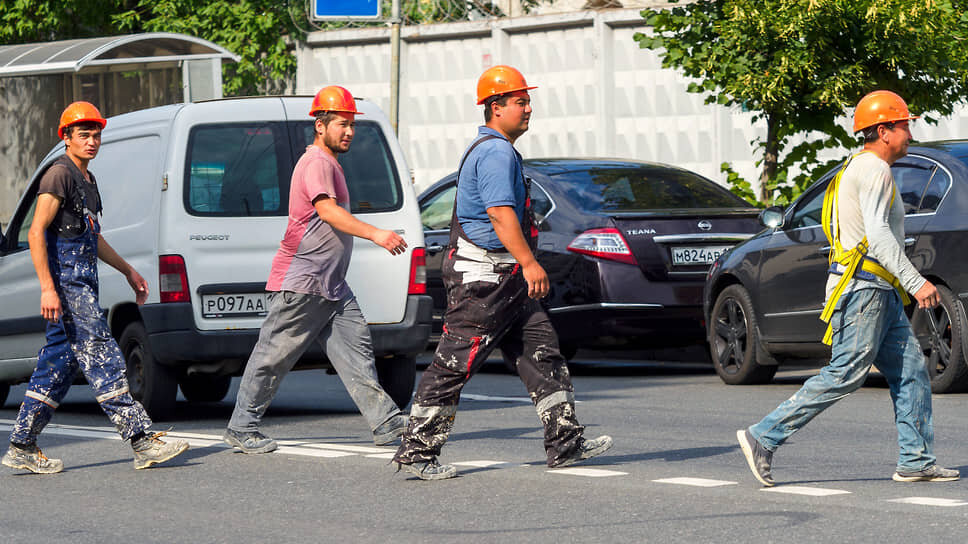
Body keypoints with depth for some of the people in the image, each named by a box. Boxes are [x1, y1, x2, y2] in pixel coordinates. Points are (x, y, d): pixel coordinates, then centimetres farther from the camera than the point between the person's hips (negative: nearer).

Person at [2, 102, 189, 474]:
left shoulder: (87, 181, 19)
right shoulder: (59, 175, -10)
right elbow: (36, 233, -17)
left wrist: (129, 271, 33)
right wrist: (47, 288, -24)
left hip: (83, 284, 10)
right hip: (66, 283, -10)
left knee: (59, 366, 9)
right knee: (104, 359, -12)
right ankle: (142, 440, -15)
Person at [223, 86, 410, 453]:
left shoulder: (330, 164, 21)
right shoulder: (317, 163, -13)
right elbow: (327, 211, -29)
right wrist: (375, 234, -40)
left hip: (331, 285, 10)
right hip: (300, 282, -10)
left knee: (356, 347, -1)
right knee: (273, 357, -2)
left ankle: (386, 423, -6)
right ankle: (242, 428, 6)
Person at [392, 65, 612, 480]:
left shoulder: (494, 150, 20)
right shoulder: (496, 152, -15)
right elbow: (500, 213, -24)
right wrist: (529, 263, -26)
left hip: (506, 279, 11)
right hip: (484, 278, -11)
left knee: (542, 353, 9)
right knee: (454, 364, -8)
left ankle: (565, 443, 10)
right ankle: (416, 451, -4)